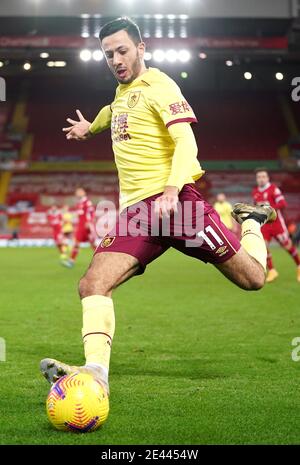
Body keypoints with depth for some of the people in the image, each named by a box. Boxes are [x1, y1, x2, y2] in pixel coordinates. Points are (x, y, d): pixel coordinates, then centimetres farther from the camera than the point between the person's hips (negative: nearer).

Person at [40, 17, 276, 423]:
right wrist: (91, 127, 62)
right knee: (92, 285, -16)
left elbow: (185, 141, -15)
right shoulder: (121, 91, 20)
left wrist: (172, 188, -31)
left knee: (252, 278, -4)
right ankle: (96, 373, -22)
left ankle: (249, 221, 27)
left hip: (175, 201, -6)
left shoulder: (157, 86, -3)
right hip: (136, 210, 6)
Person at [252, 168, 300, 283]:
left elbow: (282, 203, -20)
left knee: (287, 245, 2)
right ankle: (271, 271, -1)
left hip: (276, 221, -5)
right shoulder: (255, 192, 9)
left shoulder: (273, 189, -10)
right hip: (264, 224, 5)